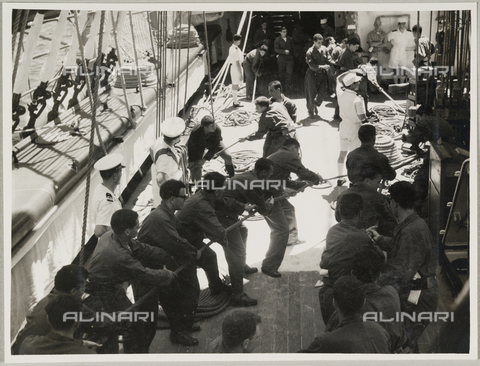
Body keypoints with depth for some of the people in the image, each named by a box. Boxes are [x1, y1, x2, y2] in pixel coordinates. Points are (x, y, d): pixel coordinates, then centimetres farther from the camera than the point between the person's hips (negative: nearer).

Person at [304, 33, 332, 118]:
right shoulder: (310, 52, -15)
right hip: (313, 74, -4)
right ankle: (311, 111, 21)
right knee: (312, 93, 4)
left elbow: (328, 59, 4)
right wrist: (322, 67, -30)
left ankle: (316, 105, 25)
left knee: (323, 91, -2)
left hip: (322, 73, 4)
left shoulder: (324, 49, 1)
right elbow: (311, 66, -21)